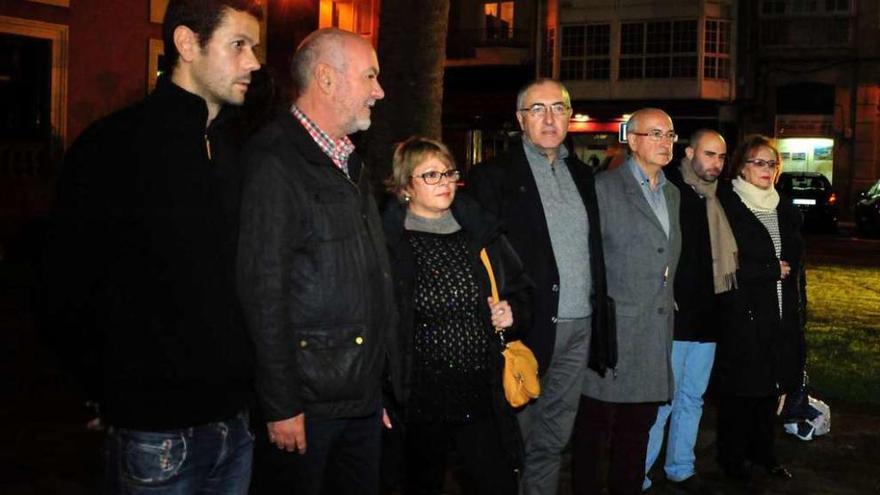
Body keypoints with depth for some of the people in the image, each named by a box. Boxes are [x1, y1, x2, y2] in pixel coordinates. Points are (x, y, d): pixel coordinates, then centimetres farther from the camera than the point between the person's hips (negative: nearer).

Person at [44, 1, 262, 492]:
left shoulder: (240, 151, 8)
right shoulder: (113, 148, -9)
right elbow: (72, 294, -7)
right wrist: (117, 393, -3)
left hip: (238, 419, 5)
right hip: (156, 431, -5)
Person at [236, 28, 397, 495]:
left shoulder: (349, 163, 14)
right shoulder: (273, 162, -14)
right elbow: (263, 291, -19)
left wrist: (378, 386, 17)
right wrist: (281, 406, -18)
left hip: (362, 400, 8)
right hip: (304, 405, -8)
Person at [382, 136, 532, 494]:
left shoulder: (481, 231, 7)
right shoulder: (386, 242, -7)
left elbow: (520, 288, 19)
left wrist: (512, 313, -2)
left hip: (485, 396, 3)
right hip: (420, 400, -3)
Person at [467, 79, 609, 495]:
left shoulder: (582, 175, 15)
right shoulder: (494, 176, -4)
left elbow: (594, 247, 17)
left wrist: (598, 306, 8)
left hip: (578, 328, 5)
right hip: (529, 328, -5)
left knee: (553, 439, 14)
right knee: (515, 440, 4)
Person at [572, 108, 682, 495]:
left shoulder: (672, 194, 16)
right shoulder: (604, 188, -7)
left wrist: (666, 305, 16)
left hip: (656, 333, 7)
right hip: (613, 331, -7)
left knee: (637, 431, 14)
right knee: (595, 428, 2)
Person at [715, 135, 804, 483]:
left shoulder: (786, 212, 13)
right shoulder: (727, 208, -7)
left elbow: (796, 261, 20)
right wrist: (773, 270, -10)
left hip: (782, 316, 6)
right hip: (742, 315, -6)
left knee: (773, 385, 10)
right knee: (741, 389, 1)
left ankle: (763, 450, 24)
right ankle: (732, 457, 14)